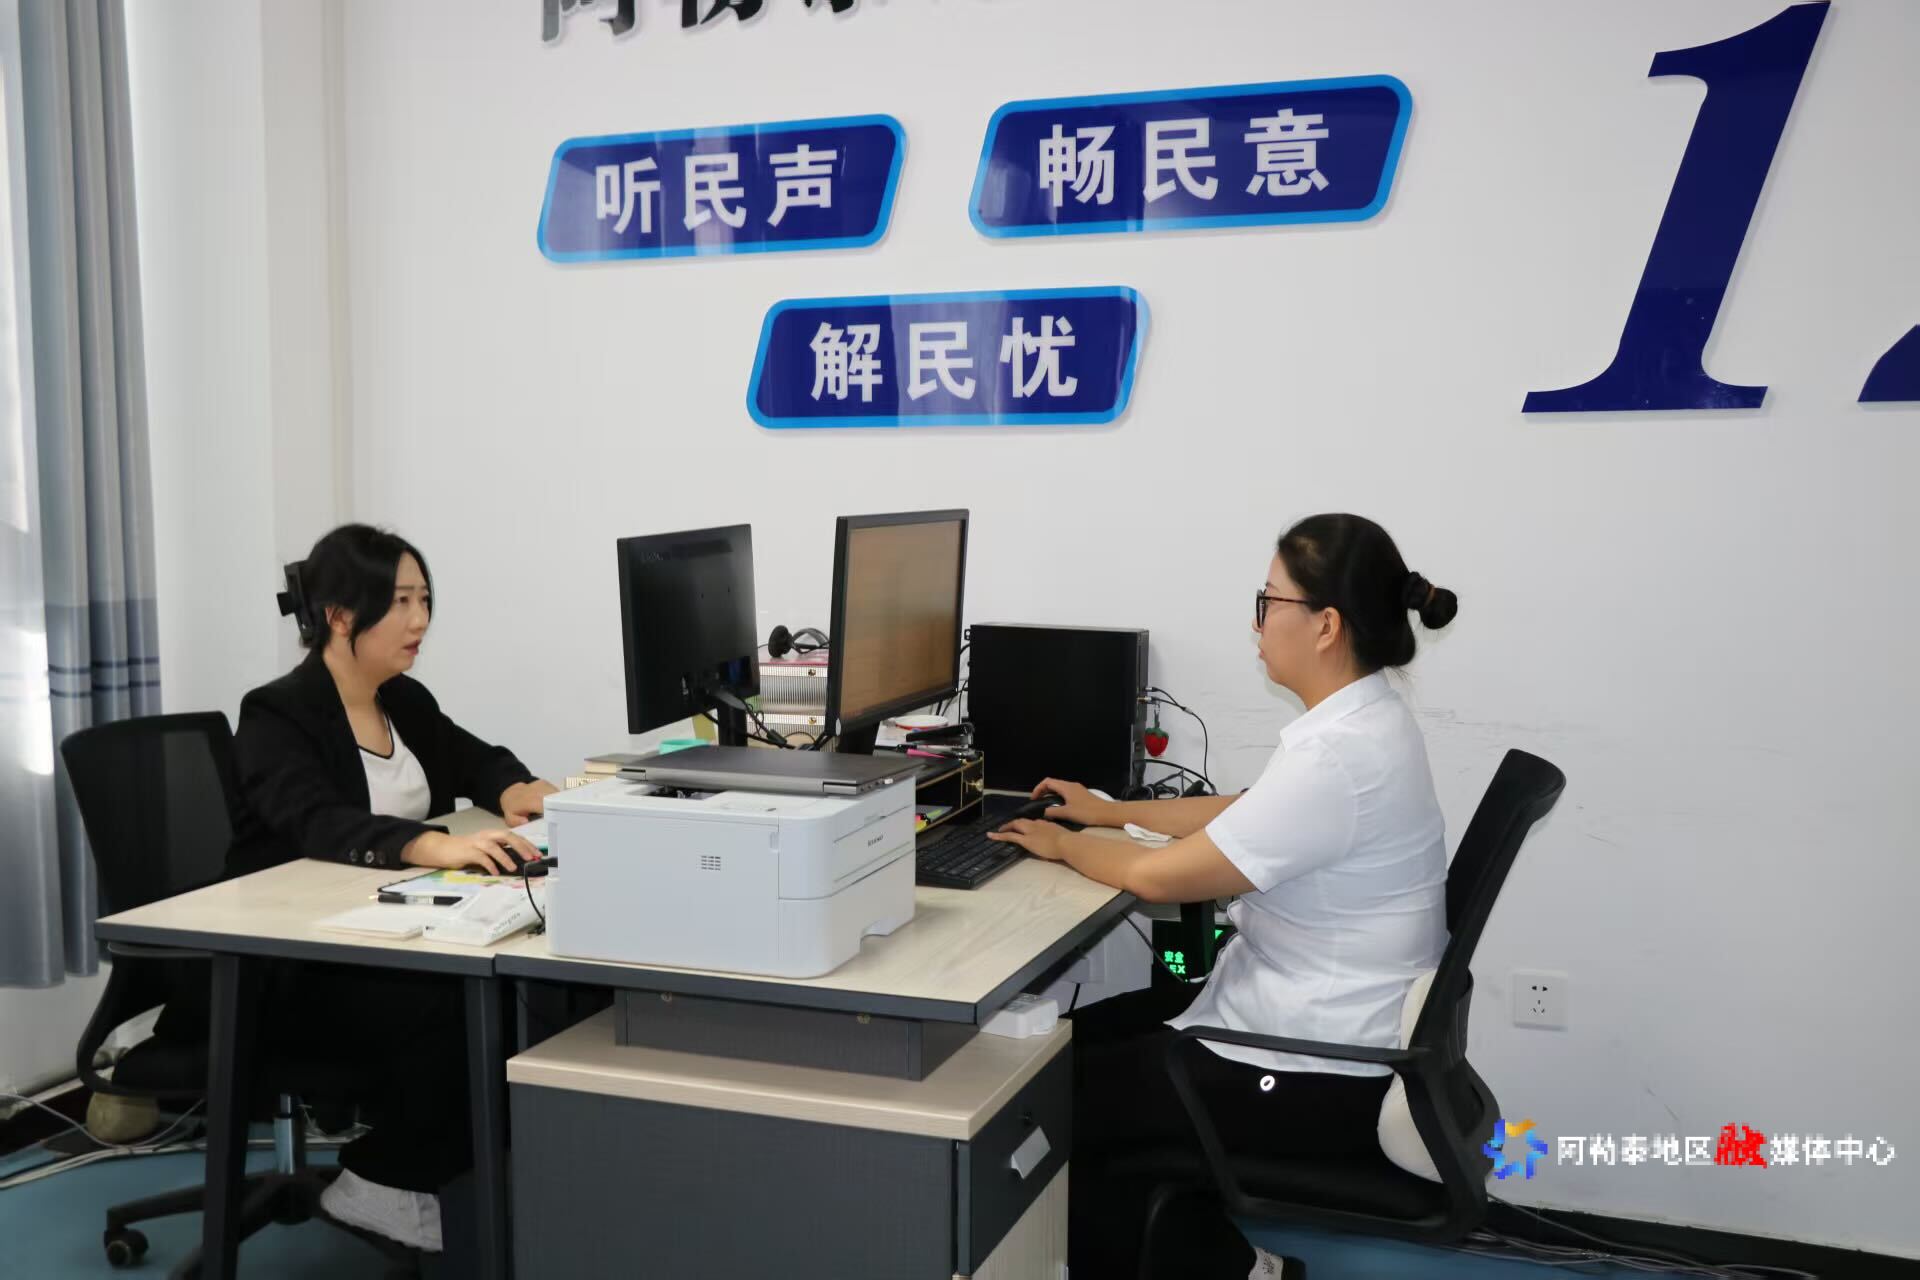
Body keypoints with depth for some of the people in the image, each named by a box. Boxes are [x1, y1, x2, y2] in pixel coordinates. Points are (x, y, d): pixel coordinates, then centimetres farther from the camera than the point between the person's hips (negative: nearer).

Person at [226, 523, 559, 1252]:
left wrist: (517, 793, -9)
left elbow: (476, 762, 18)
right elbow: (316, 823, -31)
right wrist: (434, 845, -50)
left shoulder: (405, 702, 9)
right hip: (287, 968, -7)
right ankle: (383, 1182, -9)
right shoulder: (278, 716, -14)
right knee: (438, 1005, -31)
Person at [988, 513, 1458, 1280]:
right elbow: (1249, 815, 20)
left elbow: (1161, 877, -21)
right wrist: (1112, 811, 19)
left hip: (1318, 1075, -10)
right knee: (1083, 1037, 17)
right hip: (1315, 1023, 10)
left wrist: (1064, 845, -3)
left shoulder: (1339, 755, -29)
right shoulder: (1360, 721, 3)